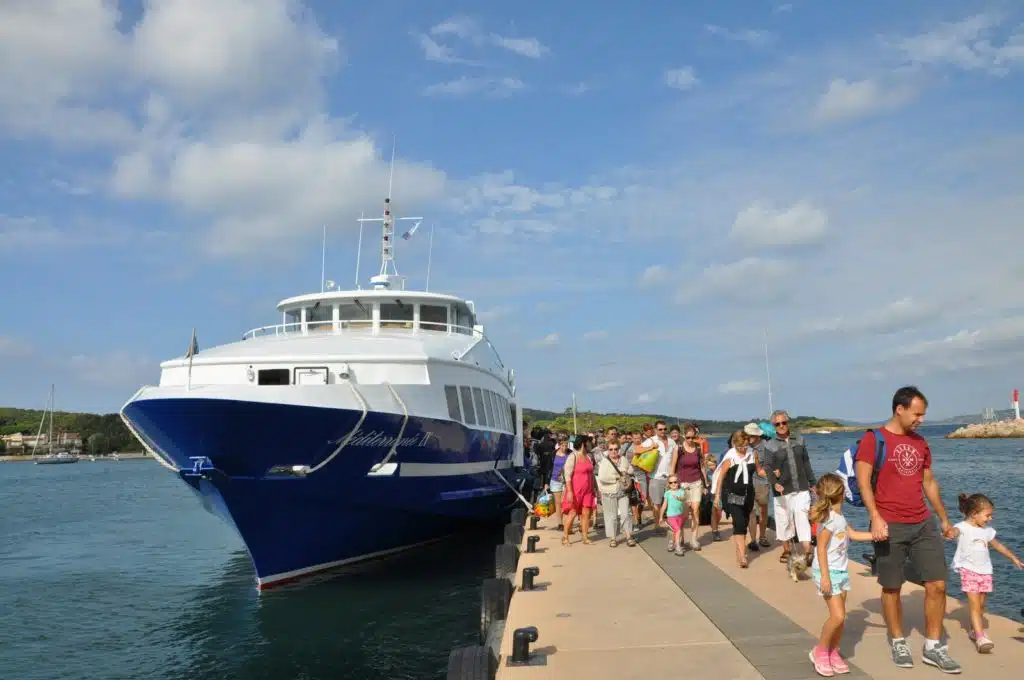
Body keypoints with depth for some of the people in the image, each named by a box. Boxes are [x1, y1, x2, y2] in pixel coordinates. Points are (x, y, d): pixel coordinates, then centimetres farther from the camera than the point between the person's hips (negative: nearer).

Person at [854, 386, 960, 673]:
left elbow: (929, 482, 21)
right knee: (892, 588, 6)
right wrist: (875, 517, -23)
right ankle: (898, 643, 23)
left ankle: (933, 647, 16)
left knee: (938, 585, 3)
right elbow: (863, 481, -13)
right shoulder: (873, 439, -8)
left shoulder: (920, 443, 12)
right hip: (890, 527, -5)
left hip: (924, 525, 6)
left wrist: (944, 519, 22)